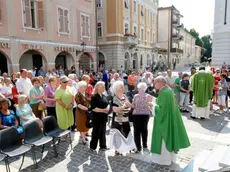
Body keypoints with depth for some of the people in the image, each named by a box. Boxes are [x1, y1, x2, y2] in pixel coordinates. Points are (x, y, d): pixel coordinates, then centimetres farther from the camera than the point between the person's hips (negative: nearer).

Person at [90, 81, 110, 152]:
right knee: (96, 132, 4)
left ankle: (103, 146, 29)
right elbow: (93, 108, -20)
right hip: (97, 118, -7)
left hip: (104, 117, 7)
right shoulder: (94, 97, -13)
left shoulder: (104, 96, 10)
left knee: (103, 132, 16)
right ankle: (93, 147, 20)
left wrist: (108, 108, -5)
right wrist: (103, 110, -21)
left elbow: (107, 104, 18)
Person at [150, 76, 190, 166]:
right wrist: (155, 103, 10)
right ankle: (170, 157, 33)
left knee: (163, 139, 4)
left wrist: (153, 104, -10)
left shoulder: (164, 93, -23)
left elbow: (161, 109, -24)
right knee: (167, 138, 19)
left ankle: (164, 159, 18)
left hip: (164, 120, -10)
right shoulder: (168, 90, 7)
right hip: (168, 119, 10)